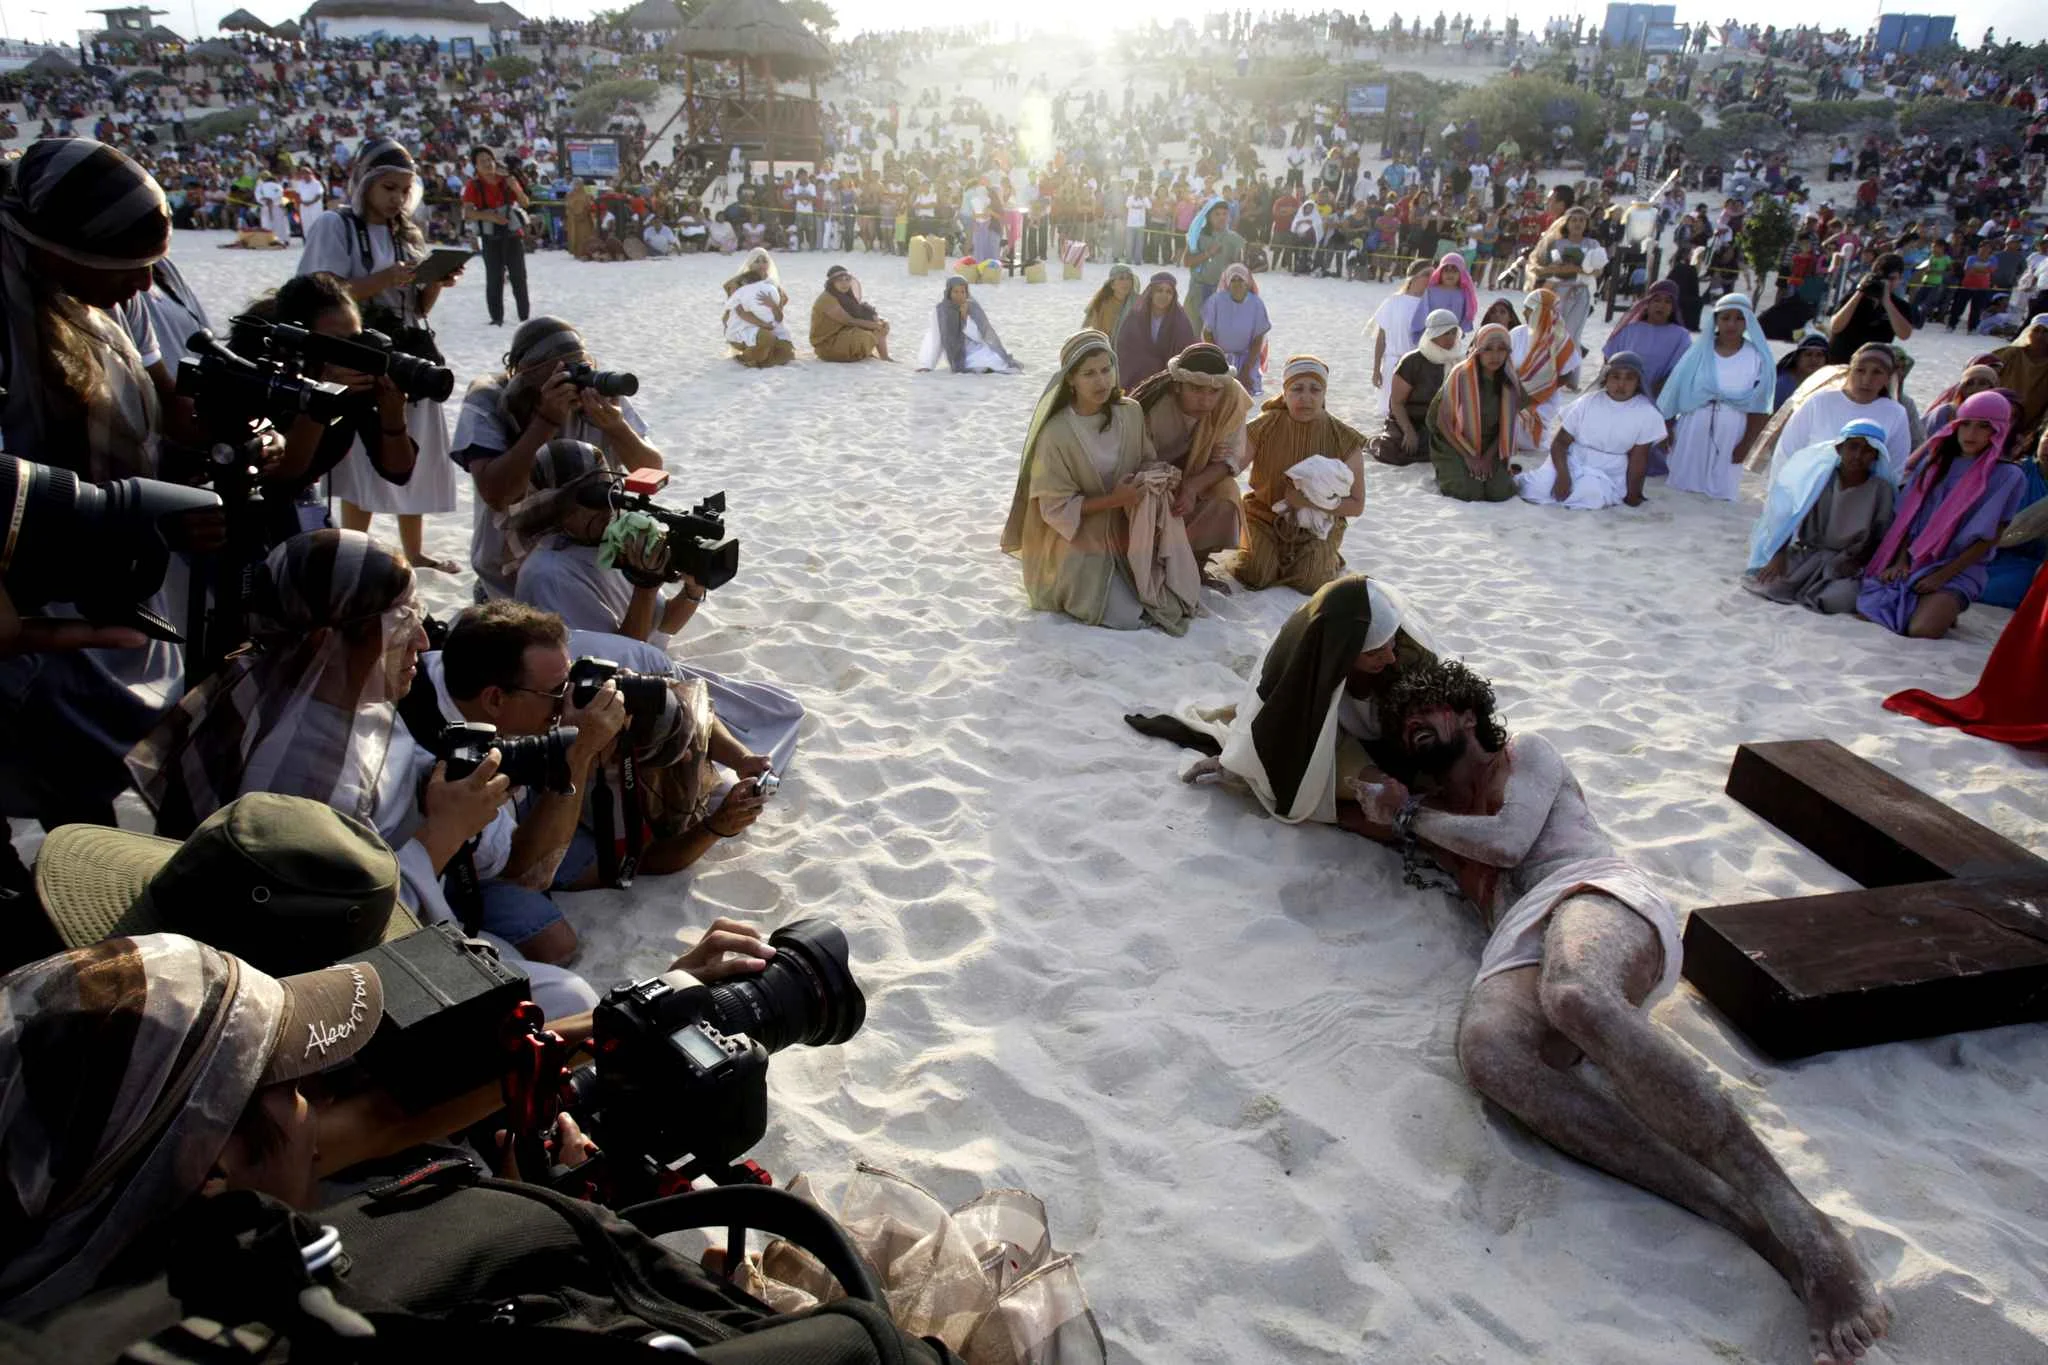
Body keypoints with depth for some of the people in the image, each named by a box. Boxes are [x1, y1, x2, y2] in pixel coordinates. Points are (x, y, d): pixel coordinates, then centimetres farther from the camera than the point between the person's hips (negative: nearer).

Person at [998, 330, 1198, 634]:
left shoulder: (1131, 413, -7)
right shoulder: (1056, 433, -22)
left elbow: (1145, 462, 8)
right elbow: (1056, 508, -17)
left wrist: (1161, 475, -17)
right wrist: (1113, 499, -27)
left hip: (1128, 532, 5)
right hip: (1076, 540, -5)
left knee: (1178, 599, -6)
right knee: (1128, 616, -17)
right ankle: (1072, 586, 12)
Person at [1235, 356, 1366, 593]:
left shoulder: (1344, 440, -9)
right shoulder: (1265, 426, -7)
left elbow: (1357, 505, -5)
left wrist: (1311, 502, -20)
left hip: (1319, 524, 0)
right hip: (1265, 515, 1)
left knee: (1309, 581, -22)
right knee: (1255, 576, -22)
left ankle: (1326, 558, 14)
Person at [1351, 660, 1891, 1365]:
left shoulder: (1528, 753, 23)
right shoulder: (1433, 810, 36)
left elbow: (1509, 838, 6)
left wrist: (1411, 813, 15)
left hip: (1594, 895, -3)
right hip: (1522, 949, 3)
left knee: (1574, 996, -43)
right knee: (1486, 1051, -37)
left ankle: (1799, 1225, -45)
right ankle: (1746, 1219, -44)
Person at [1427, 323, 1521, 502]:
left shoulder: (1509, 381, -6)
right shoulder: (1460, 375, -18)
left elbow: (1506, 424, 3)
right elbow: (1443, 422, -12)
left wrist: (1489, 456, -11)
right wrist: (1468, 456, -14)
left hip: (1490, 447, 3)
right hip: (1455, 445, -3)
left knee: (1500, 492, -17)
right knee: (1470, 492, -23)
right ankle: (1445, 472, 10)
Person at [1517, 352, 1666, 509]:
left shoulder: (1647, 413, -8)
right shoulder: (1587, 402, -5)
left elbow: (1638, 458, -4)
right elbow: (1560, 442, -5)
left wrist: (1632, 495, -4)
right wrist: (1563, 475, -22)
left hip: (1608, 476, 0)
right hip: (1573, 462, 0)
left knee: (1593, 494, -36)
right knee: (1538, 487, -30)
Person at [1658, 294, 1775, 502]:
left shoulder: (1757, 357, -4)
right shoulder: (1700, 350, 1)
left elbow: (1760, 407, -3)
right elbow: (1674, 391, 4)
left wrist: (1746, 443, -5)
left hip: (1730, 433, -1)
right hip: (1692, 428, 1)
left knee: (1720, 492, 4)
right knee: (1682, 486, 7)